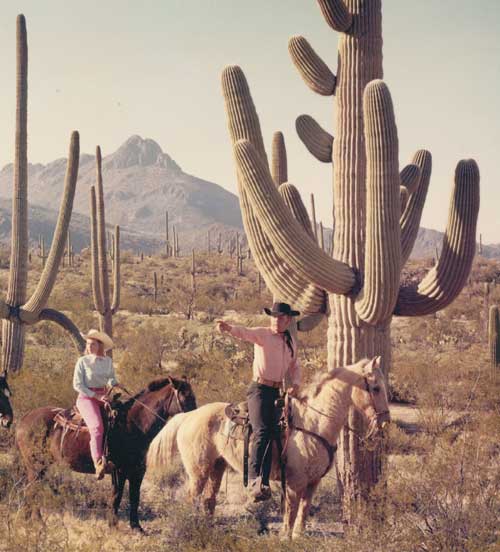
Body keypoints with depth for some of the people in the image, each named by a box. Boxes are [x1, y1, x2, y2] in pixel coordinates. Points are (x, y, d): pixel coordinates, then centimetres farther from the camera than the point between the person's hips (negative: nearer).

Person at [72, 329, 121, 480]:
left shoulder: (108, 361, 11)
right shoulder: (82, 361, -2)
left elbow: (112, 379, 25)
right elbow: (77, 385, -6)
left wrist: (116, 386, 1)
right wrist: (96, 396, -12)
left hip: (103, 397, 5)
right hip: (86, 397, -5)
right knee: (97, 426, -28)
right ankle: (99, 464, -36)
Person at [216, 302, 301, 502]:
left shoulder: (291, 342, 15)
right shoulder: (262, 334, -2)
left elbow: (295, 367, 27)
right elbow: (245, 333, -22)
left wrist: (295, 384, 7)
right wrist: (228, 328, -43)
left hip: (277, 392, 6)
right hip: (259, 389, -6)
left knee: (272, 433, -4)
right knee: (262, 430, -23)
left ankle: (263, 484, -5)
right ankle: (254, 480, -33)